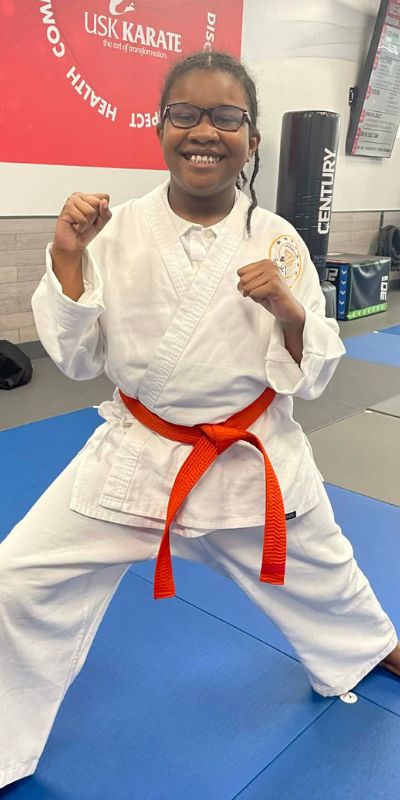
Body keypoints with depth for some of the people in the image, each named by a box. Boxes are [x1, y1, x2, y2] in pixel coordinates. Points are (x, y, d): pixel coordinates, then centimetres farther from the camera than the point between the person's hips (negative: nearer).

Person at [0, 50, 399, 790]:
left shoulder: (277, 240, -9)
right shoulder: (119, 230, -8)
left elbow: (312, 374, -5)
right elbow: (77, 358, -7)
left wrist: (288, 309, -24)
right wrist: (67, 255, -18)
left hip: (255, 457, 1)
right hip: (138, 453, 1)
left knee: (318, 570, 23)